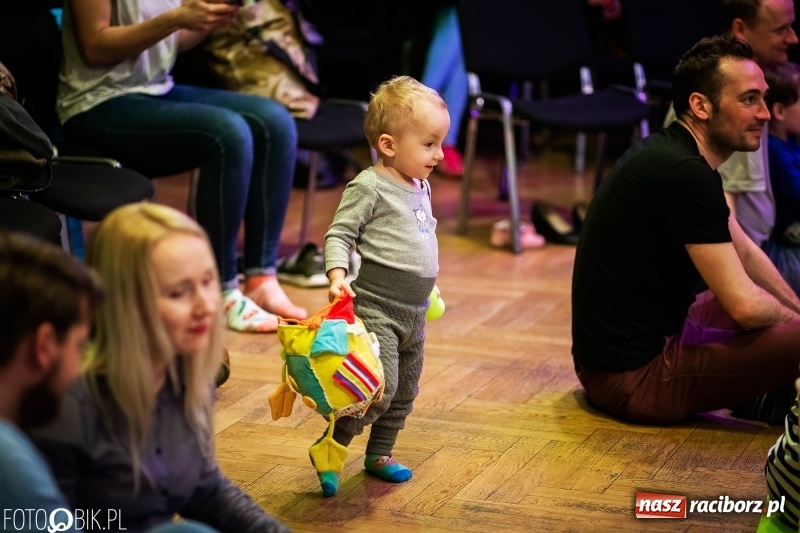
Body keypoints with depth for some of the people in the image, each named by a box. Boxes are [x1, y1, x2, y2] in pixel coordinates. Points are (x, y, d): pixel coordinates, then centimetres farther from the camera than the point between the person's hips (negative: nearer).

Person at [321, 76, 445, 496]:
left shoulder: (420, 186, 11)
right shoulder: (369, 186, -13)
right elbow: (339, 234, -15)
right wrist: (337, 274, -30)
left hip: (414, 312, 9)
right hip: (376, 307, -9)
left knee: (404, 390, 17)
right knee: (380, 387, -17)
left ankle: (379, 454, 33)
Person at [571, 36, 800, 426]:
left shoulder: (680, 156, 8)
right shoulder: (684, 174, -23)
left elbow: (746, 254, 21)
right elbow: (744, 306, -22)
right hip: (634, 376, -11)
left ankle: (763, 393, 7)